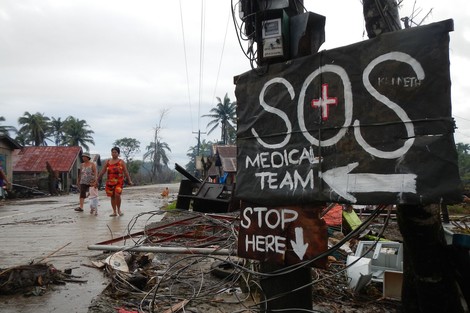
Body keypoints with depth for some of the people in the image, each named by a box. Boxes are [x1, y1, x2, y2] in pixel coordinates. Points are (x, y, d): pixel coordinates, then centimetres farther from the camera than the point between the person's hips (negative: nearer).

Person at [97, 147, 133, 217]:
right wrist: (97, 180, 12)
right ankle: (114, 212, 15)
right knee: (112, 196, 7)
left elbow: (126, 172, 0)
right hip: (110, 182, 4)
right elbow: (102, 172, 15)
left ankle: (119, 210, 1)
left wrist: (129, 181, -10)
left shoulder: (121, 162, 4)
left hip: (119, 182, -4)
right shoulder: (108, 162, 12)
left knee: (117, 195, -19)